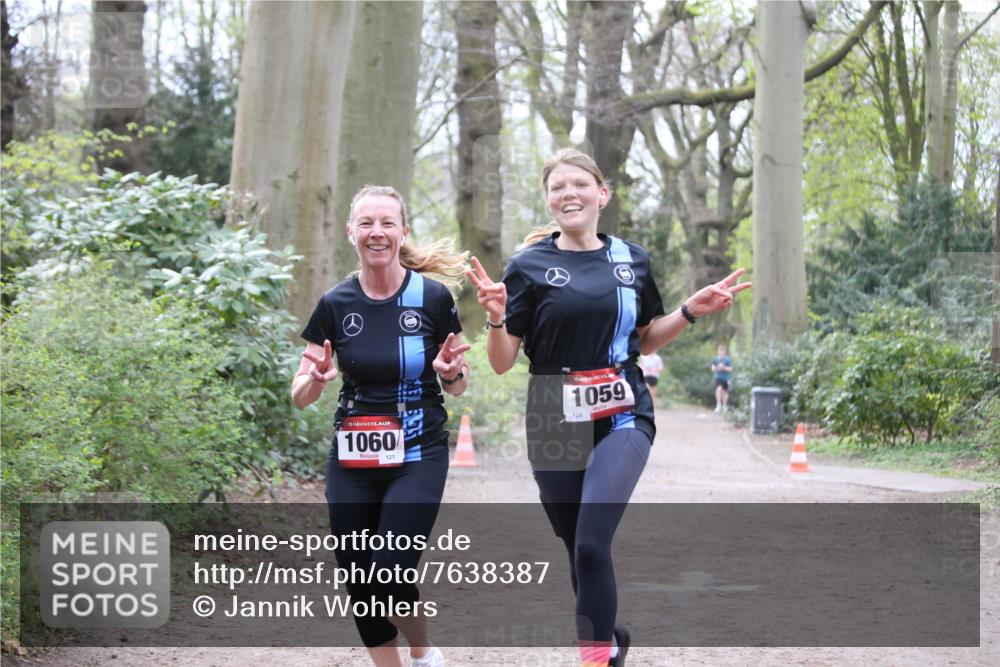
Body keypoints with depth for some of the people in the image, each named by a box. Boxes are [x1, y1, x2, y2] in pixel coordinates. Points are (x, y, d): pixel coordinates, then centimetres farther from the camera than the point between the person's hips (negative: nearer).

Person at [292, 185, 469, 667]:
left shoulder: (432, 297, -6)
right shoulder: (335, 305, -1)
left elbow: (457, 388, 4)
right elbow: (299, 396, 3)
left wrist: (451, 372, -18)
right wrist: (317, 379, -19)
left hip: (418, 459, -3)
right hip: (352, 463, 3)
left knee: (389, 578, -14)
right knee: (359, 589, 4)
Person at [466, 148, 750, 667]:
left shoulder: (631, 260, 7)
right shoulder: (530, 266, -1)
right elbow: (502, 363, -2)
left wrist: (690, 311, 5)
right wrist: (496, 316, -20)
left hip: (622, 418, 0)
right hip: (555, 425, 1)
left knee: (591, 544, -20)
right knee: (578, 551, 10)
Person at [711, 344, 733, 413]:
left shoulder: (728, 359, -6)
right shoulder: (716, 359, 2)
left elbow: (730, 369, -7)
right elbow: (713, 367, 6)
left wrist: (724, 367, -22)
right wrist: (716, 368, -15)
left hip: (726, 378, -1)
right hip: (718, 377, 1)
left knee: (724, 391, 9)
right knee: (719, 389, -19)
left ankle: (724, 406, 25)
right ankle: (718, 405, -14)